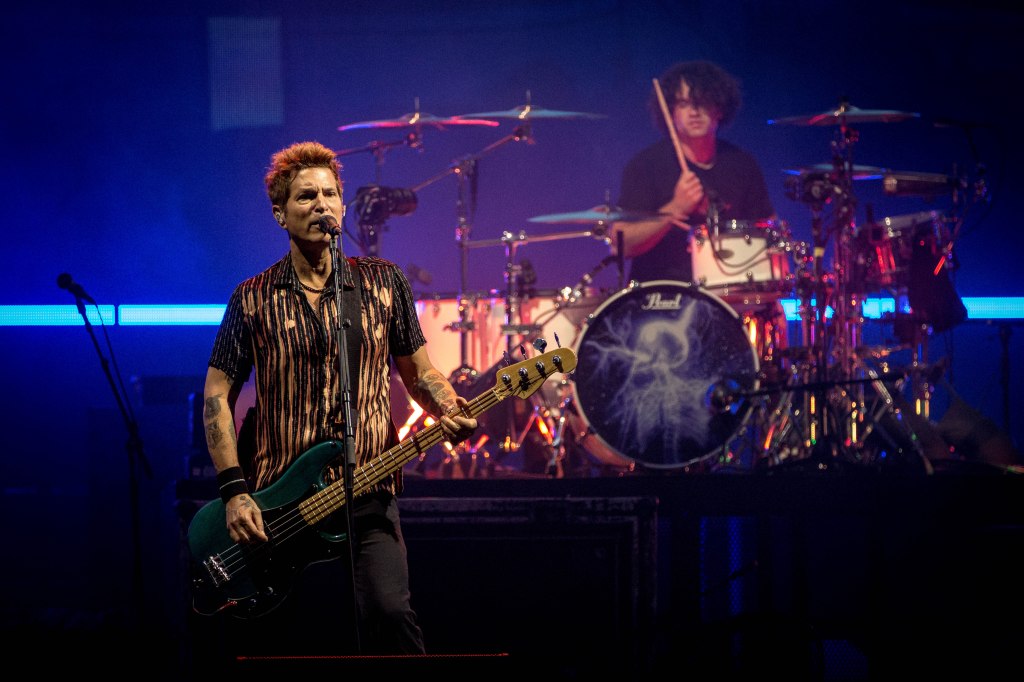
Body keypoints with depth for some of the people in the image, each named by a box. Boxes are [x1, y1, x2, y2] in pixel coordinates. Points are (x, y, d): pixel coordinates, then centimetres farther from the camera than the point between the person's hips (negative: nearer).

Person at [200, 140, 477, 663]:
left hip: (367, 503, 0)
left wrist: (448, 409, -9)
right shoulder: (253, 299, 5)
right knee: (266, 637, 1)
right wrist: (235, 492, -6)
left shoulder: (383, 282, 9)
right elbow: (217, 394, 4)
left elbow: (419, 371, 14)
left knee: (389, 614, -23)